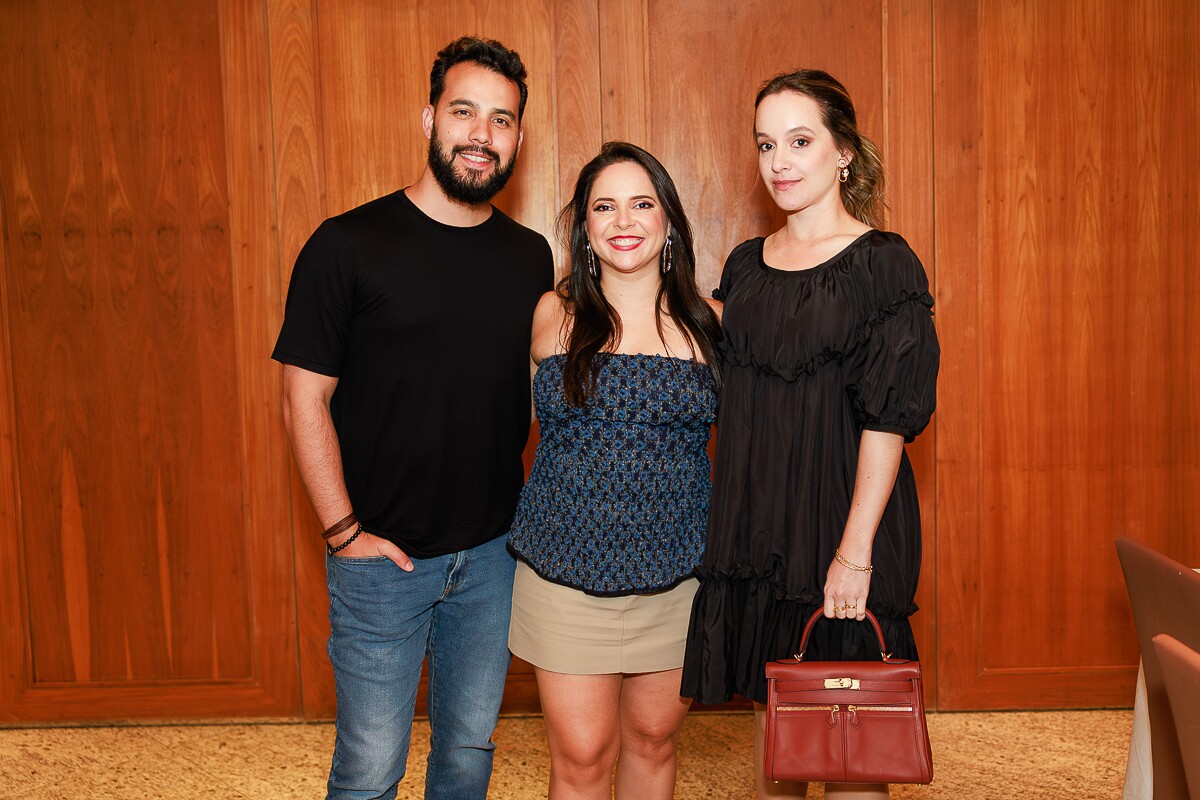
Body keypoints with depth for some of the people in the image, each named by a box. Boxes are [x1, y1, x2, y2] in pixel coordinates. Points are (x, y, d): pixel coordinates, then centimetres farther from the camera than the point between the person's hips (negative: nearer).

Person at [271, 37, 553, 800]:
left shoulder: (531, 257, 4)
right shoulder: (349, 245, -9)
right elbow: (306, 399, -8)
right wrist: (343, 530, -12)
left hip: (495, 551, 4)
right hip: (384, 557, -4)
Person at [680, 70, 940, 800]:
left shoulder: (883, 263, -7)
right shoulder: (746, 265, 10)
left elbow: (889, 415, -13)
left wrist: (855, 550, -18)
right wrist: (731, 516, 7)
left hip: (839, 515, -5)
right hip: (752, 524, 5)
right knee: (770, 711, 16)